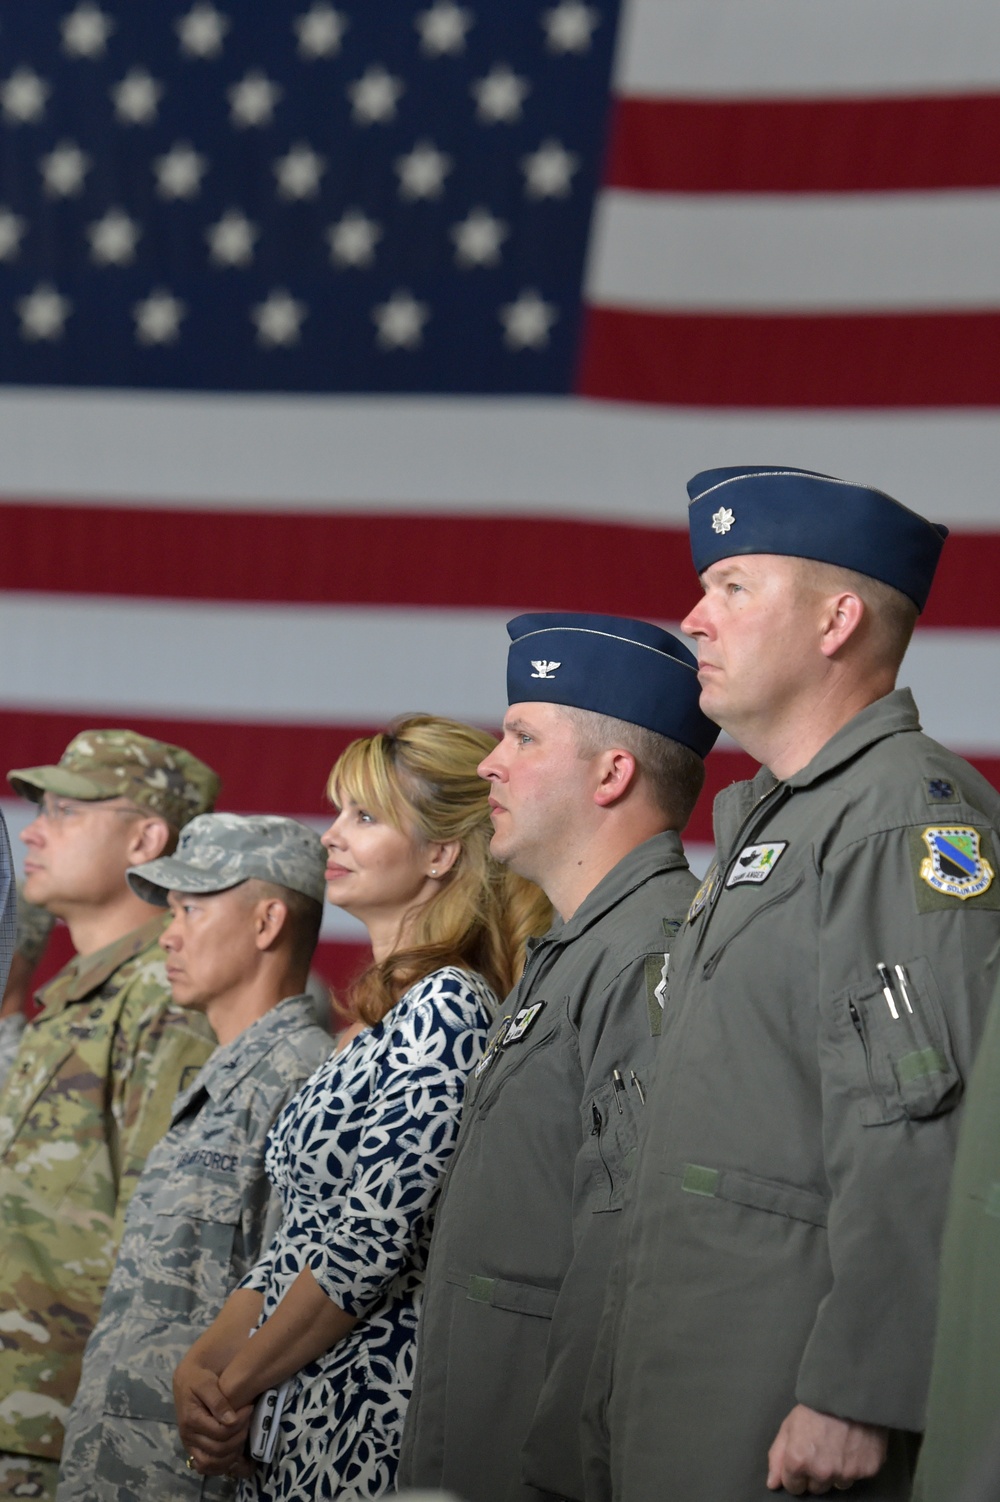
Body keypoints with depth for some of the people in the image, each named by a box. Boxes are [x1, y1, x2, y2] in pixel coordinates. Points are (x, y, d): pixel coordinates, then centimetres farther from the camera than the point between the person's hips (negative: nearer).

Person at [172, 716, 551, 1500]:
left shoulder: (446, 1008, -12)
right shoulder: (392, 1011, 16)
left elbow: (376, 1240, -19)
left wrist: (234, 1385, -10)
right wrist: (202, 1363, 1)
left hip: (369, 1426, -8)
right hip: (300, 1417, 8)